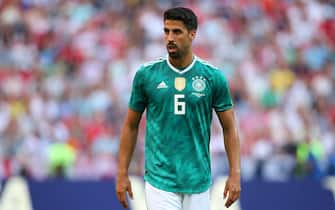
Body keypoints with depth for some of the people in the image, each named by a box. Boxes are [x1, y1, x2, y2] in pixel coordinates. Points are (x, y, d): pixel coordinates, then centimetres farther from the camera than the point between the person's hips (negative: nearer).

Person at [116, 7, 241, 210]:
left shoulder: (213, 77, -1)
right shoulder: (146, 75, -1)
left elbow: (229, 129, 4)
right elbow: (131, 126, 8)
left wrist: (235, 174, -4)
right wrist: (122, 174, 4)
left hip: (198, 181, 1)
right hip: (160, 179, -1)